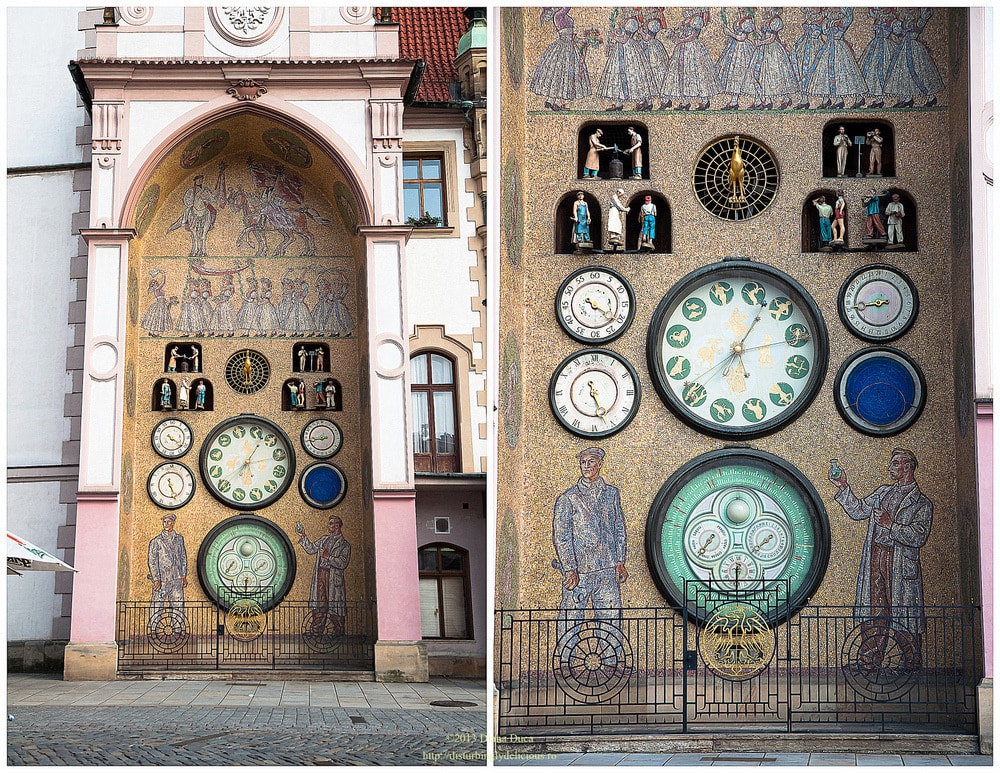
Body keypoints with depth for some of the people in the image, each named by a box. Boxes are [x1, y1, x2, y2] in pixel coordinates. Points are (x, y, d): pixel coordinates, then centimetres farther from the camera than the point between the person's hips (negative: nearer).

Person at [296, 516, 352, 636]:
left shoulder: (345, 545, 2)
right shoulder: (324, 539, 18)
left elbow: (343, 563, -8)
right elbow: (311, 549, 16)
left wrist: (328, 557, -16)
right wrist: (303, 537, 8)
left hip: (334, 578, -4)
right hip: (320, 576, 4)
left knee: (335, 607, -3)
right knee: (318, 606, 2)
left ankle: (338, 634, 4)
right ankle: (316, 632, 4)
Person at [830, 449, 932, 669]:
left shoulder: (921, 503, 0)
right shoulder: (882, 492, 19)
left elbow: (919, 537, -9)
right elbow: (858, 511, 16)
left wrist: (890, 525, -15)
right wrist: (844, 488, 6)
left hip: (901, 564, -5)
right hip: (875, 560, 5)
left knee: (903, 616, -2)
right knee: (873, 613, 2)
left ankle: (912, 665, 9)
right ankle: (869, 663, 5)